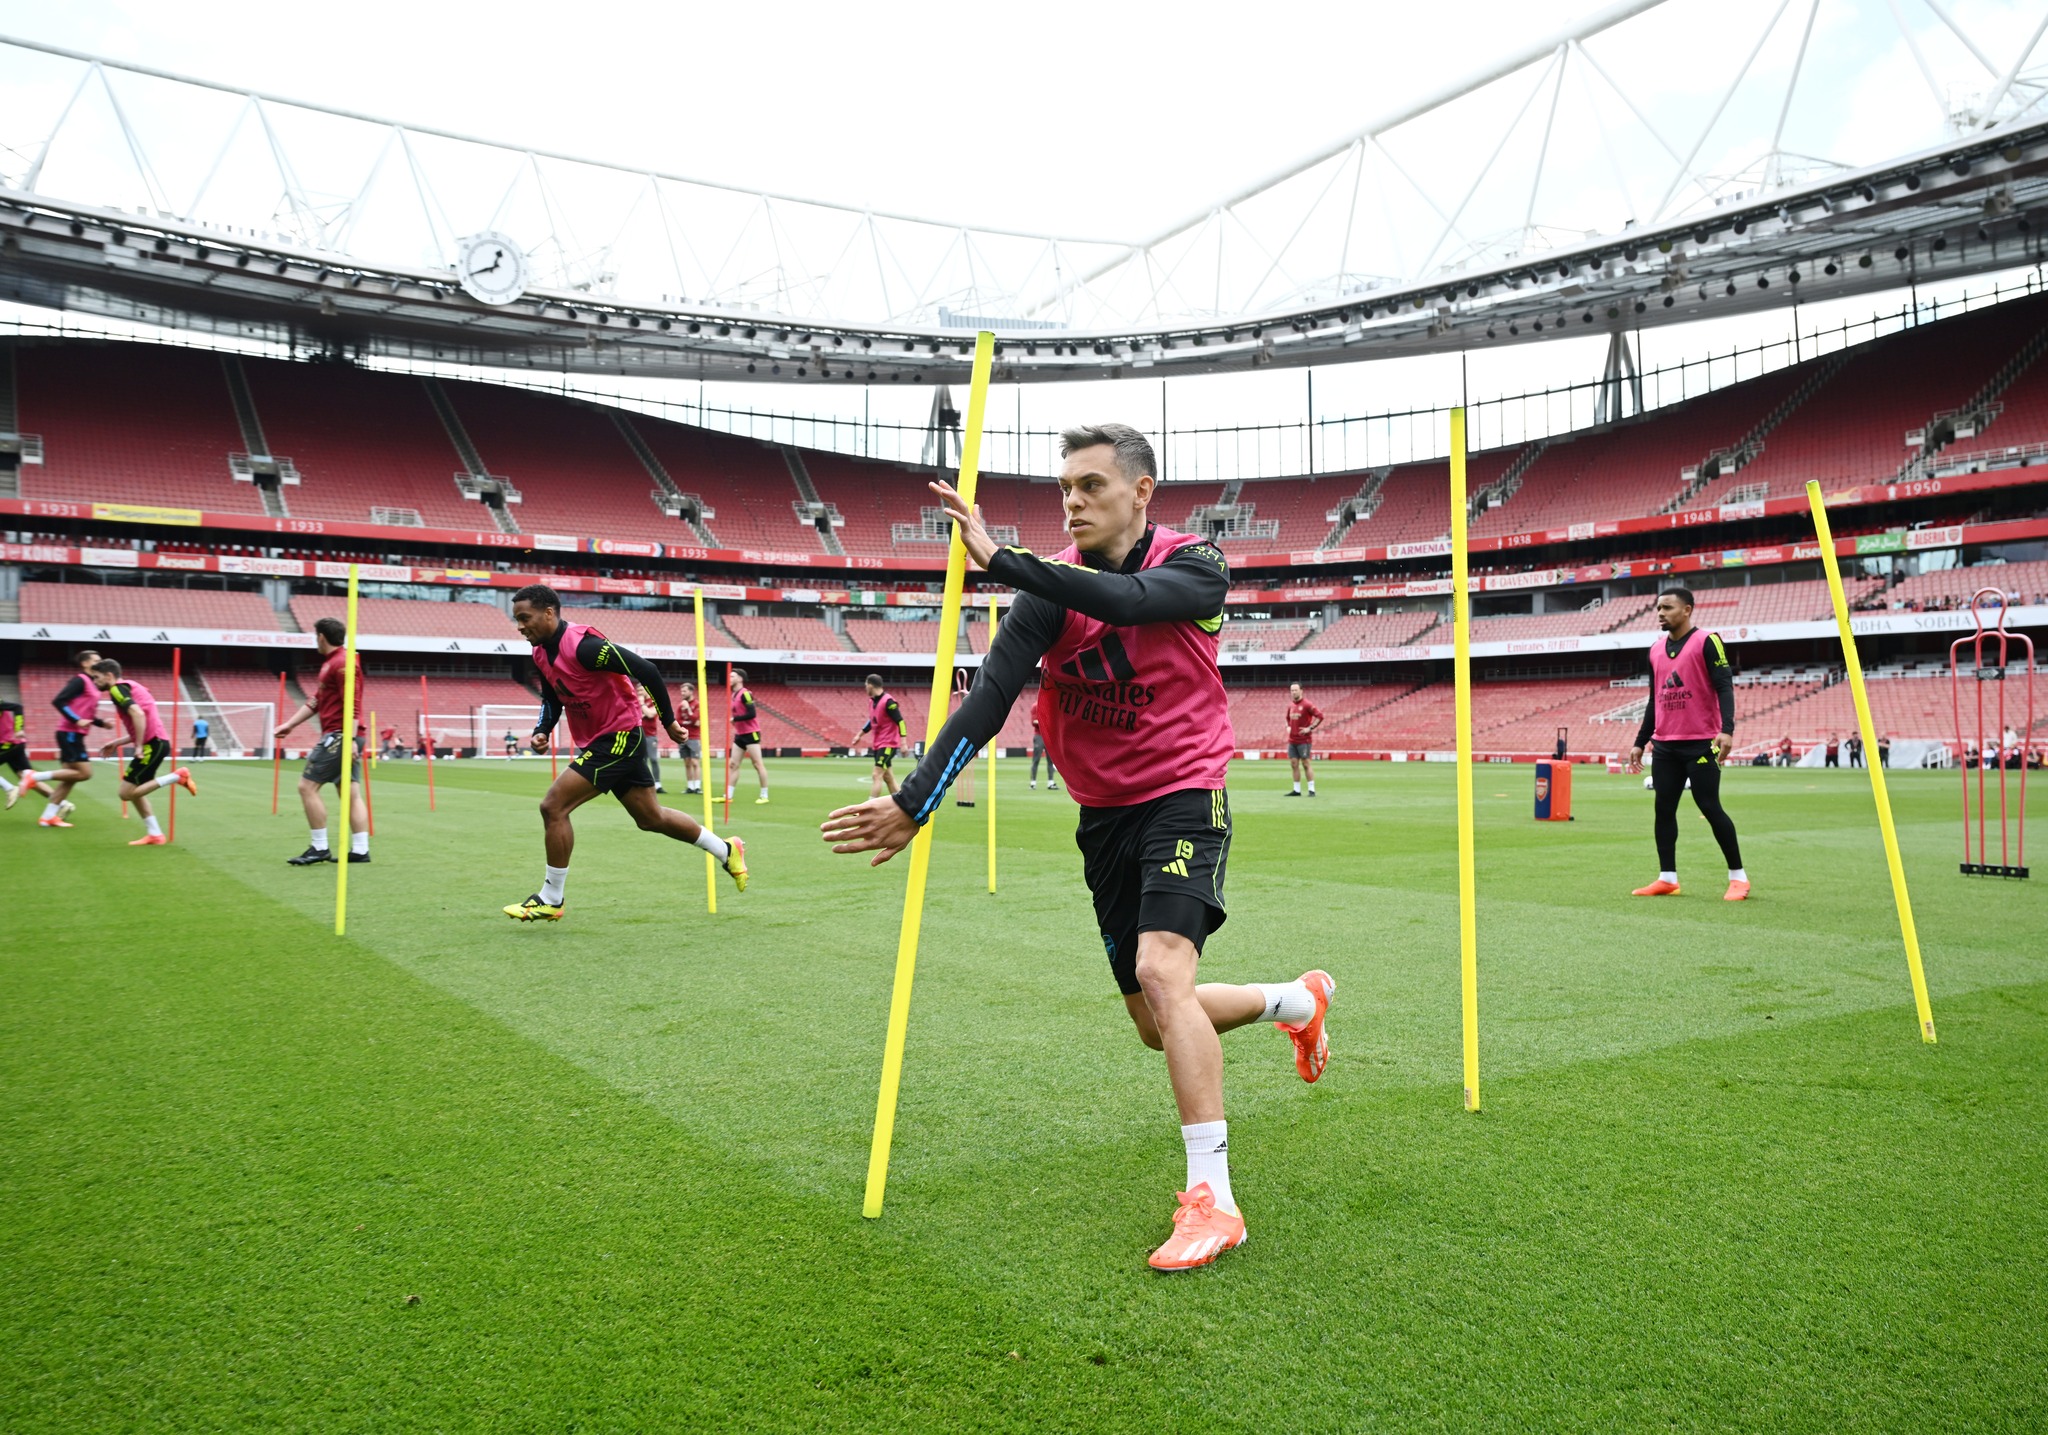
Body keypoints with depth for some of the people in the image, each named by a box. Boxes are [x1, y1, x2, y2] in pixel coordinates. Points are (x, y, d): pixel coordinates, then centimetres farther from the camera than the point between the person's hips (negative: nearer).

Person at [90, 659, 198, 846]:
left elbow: (138, 714, -24)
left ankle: (177, 776, -8)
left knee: (126, 793, -7)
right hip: (157, 741, 10)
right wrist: (117, 743, 23)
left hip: (152, 744, -10)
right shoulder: (130, 686, 23)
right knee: (134, 790, 18)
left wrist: (139, 746, -20)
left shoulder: (117, 689, -6)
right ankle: (154, 834, 17)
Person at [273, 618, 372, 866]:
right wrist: (290, 724, 23)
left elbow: (352, 704, -20)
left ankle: (319, 848, -3)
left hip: (339, 736, -10)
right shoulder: (331, 662, 20)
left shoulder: (342, 662, -12)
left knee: (307, 786, -6)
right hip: (346, 738, 10)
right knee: (350, 793, 6)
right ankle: (360, 850, 5)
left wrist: (349, 738, -26)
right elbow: (315, 701, 25)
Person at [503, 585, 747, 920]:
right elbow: (552, 700, 19)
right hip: (598, 742, 10)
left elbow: (645, 670, -23)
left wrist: (667, 720, -16)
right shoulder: (541, 654, 4)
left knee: (553, 806, -14)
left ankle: (550, 900, -1)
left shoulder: (582, 645, -23)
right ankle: (727, 851, 32)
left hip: (621, 737, -9)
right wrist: (542, 732, 0)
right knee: (651, 818, 17)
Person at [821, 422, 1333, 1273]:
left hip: (1183, 796, -4)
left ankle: (1212, 1198, -17)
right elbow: (990, 698, -16)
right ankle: (1297, 1001, 40)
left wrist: (1000, 560, -37)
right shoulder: (1052, 587, -6)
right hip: (1104, 817, 4)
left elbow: (1125, 600, -33)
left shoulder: (1195, 567, -10)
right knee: (1159, 1026, 11)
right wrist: (914, 803, -25)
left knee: (1162, 971, -26)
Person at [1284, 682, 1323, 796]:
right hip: (1292, 740, 7)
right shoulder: (1290, 705, 12)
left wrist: (1310, 728, -17)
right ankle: (1297, 790, 12)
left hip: (1303, 740, -7)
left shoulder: (1307, 704, -10)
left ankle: (1311, 790, 1)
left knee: (1306, 764, -5)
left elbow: (1319, 716, -15)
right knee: (1294, 764, 6)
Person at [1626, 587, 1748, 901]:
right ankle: (1667, 878, 8)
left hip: (1701, 743, -6)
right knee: (1664, 809, 3)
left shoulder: (1706, 641, -6)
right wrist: (1640, 742, 18)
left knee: (1710, 807, -5)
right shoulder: (1656, 649, 13)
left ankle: (1738, 877, 6)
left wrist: (1727, 730, -26)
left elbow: (1724, 687, -12)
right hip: (1665, 745, 6)